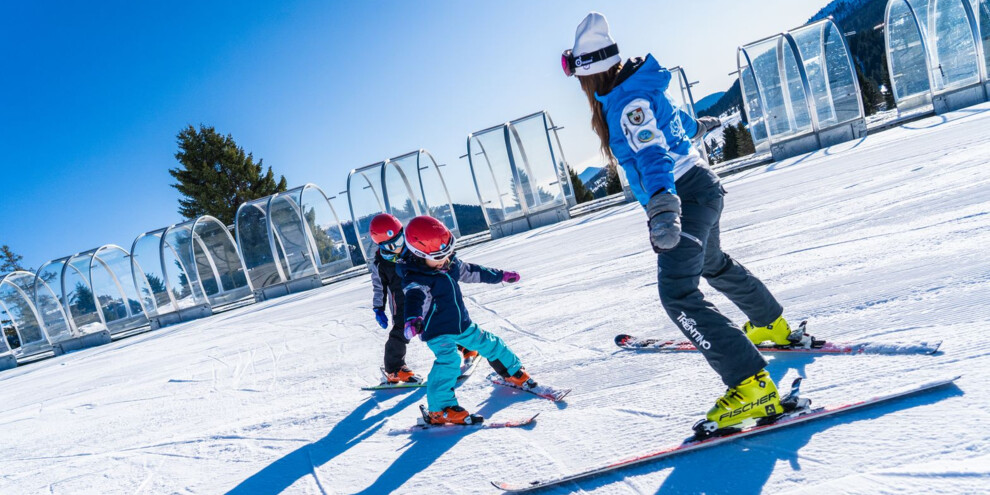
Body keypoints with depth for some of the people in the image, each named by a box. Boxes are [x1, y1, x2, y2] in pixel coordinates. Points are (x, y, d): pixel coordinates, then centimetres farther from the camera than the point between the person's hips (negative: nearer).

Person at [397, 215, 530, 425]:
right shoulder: (415, 279, -24)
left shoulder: (450, 263, -1)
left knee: (489, 344, 18)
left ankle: (514, 372, 42)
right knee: (448, 361, -28)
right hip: (437, 332, -7)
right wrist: (413, 319, -66)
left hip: (462, 324, 8)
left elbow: (472, 272, 16)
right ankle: (440, 409, -19)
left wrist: (501, 275, 25)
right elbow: (416, 298, -44)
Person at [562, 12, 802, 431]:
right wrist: (695, 126, 50)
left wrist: (662, 205, -55)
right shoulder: (633, 89, 7)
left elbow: (652, 153, -39)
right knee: (713, 265, 30)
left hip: (684, 195, -11)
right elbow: (669, 114, 28)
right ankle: (773, 326, 52)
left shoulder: (627, 101, -22)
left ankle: (751, 384, -21)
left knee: (678, 294, -19)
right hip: (696, 188, 11)